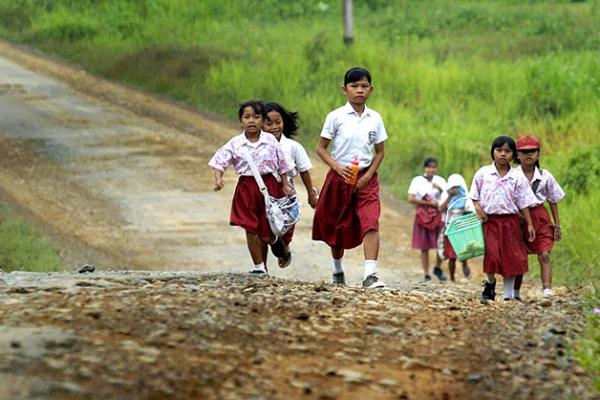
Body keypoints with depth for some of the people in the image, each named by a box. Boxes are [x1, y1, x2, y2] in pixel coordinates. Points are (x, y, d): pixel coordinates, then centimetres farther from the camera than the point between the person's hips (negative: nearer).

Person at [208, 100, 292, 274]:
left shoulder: (270, 140, -1)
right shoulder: (235, 144, -3)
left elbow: (282, 164, 6)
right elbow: (220, 162, -3)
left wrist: (285, 186, 3)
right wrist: (218, 179, -20)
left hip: (269, 185, 0)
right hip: (247, 187, 0)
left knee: (267, 235, 5)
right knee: (251, 229, -3)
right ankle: (259, 266, 6)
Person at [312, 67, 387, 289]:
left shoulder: (375, 119, 3)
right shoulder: (336, 117, -4)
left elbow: (379, 152, 10)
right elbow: (321, 148, -1)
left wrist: (368, 176, -5)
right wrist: (338, 167, -17)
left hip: (366, 179, 1)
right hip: (340, 177, -1)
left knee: (371, 223, -18)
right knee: (337, 227, 11)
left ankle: (370, 274, -26)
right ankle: (338, 271, 33)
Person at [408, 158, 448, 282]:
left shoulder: (440, 181, 10)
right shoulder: (417, 180, 2)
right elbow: (411, 199, -7)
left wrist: (440, 189, -16)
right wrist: (429, 203, -9)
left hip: (438, 215, 2)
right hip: (423, 215, -2)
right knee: (424, 247, -1)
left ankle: (438, 268, 15)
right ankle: (426, 274, 5)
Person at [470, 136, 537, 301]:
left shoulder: (518, 177, 0)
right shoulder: (483, 173, 1)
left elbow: (524, 203, 3)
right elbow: (475, 195, 9)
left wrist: (530, 224, 1)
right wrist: (478, 208, -9)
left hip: (510, 220, 1)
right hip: (489, 220, -1)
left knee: (511, 258, 2)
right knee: (491, 255, -10)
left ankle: (508, 294, 12)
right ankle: (490, 283, 17)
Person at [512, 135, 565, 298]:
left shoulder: (545, 176, 1)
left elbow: (553, 201, 8)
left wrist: (557, 224, 7)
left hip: (540, 217, 1)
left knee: (544, 255, -10)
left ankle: (547, 291, -19)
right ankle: (515, 293, 18)